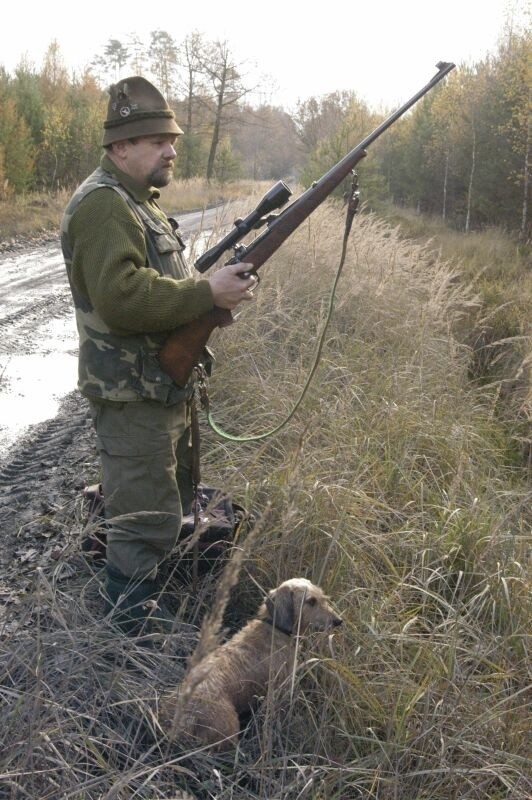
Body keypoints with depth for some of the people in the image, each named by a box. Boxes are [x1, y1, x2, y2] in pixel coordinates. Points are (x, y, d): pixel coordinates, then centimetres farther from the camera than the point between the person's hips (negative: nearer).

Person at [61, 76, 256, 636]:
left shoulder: (137, 202, 17)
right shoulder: (102, 205, -17)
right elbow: (121, 296, -30)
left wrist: (214, 287, 5)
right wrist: (207, 294, -27)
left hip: (162, 386, 11)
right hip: (131, 395, -11)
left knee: (170, 501, 23)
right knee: (147, 518, -4)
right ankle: (135, 622, 11)